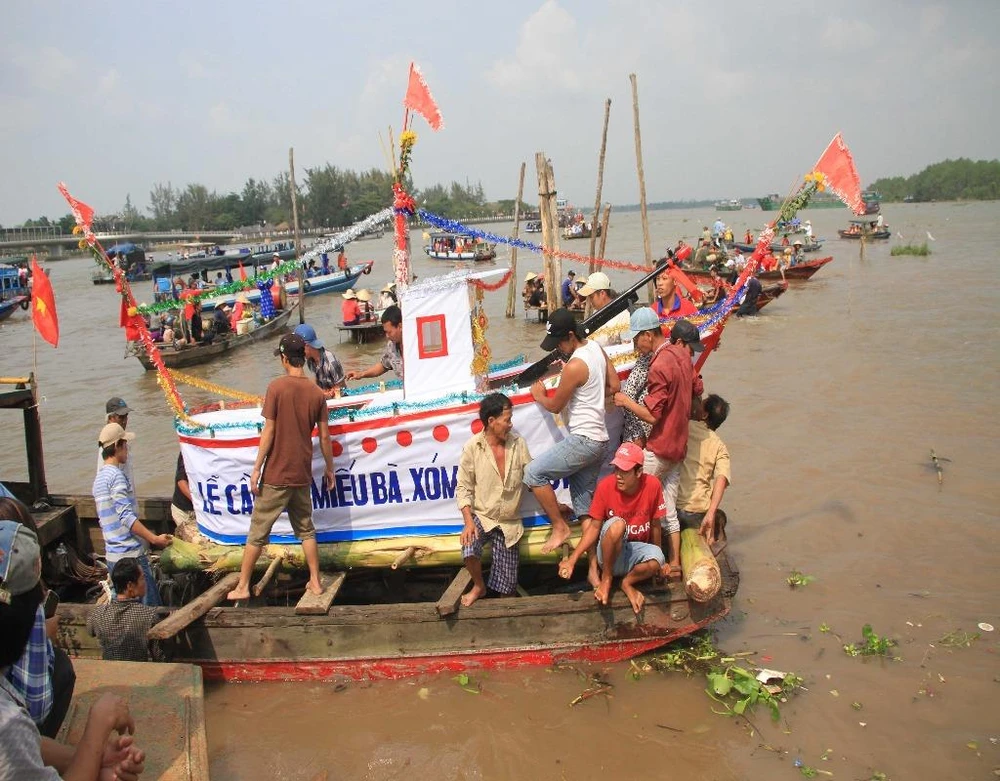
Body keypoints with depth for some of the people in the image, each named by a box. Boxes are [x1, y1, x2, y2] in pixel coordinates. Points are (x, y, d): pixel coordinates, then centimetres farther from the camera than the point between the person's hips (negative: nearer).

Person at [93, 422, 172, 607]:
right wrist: (155, 539, -19)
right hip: (130, 554, -10)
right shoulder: (116, 475, -13)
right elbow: (127, 517, -20)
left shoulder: (99, 478, 16)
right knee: (151, 608, -5)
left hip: (112, 555, 10)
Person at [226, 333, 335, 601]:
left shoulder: (277, 387, -11)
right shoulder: (317, 393, 0)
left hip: (276, 474, -4)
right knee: (306, 529, 18)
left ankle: (242, 587, 14)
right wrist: (329, 469, 15)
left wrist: (257, 468, -6)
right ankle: (315, 582, 21)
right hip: (302, 475, 4)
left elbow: (269, 431, -12)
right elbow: (325, 437, 3)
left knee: (258, 531, 7)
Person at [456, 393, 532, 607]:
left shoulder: (518, 444, -2)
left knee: (507, 587, 0)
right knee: (470, 550, -33)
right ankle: (479, 586, -1)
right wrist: (468, 521, -19)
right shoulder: (472, 448, -9)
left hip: (509, 523, 2)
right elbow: (463, 487, -8)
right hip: (481, 517, -2)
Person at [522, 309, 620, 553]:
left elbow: (555, 405, -7)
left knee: (534, 473, -7)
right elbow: (614, 386, 17)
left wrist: (539, 396, 11)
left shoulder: (574, 366, -19)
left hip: (582, 439, -10)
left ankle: (560, 527, 1)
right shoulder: (596, 347, 8)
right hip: (599, 439, 10)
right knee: (585, 506, 11)